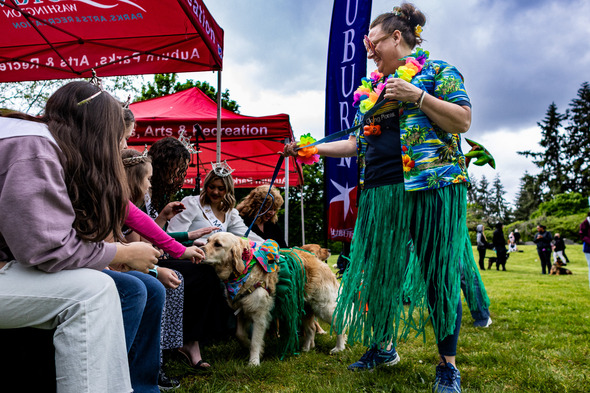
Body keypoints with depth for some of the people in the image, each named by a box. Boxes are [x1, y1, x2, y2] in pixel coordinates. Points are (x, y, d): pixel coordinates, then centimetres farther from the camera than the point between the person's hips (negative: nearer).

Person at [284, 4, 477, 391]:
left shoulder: (436, 70, 5)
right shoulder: (371, 90, 21)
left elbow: (463, 121, -6)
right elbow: (357, 143, 21)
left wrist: (416, 96, -14)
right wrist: (312, 148, 14)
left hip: (431, 186, -6)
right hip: (380, 192, 6)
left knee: (439, 273, -2)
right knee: (377, 271, 8)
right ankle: (382, 346, 27)